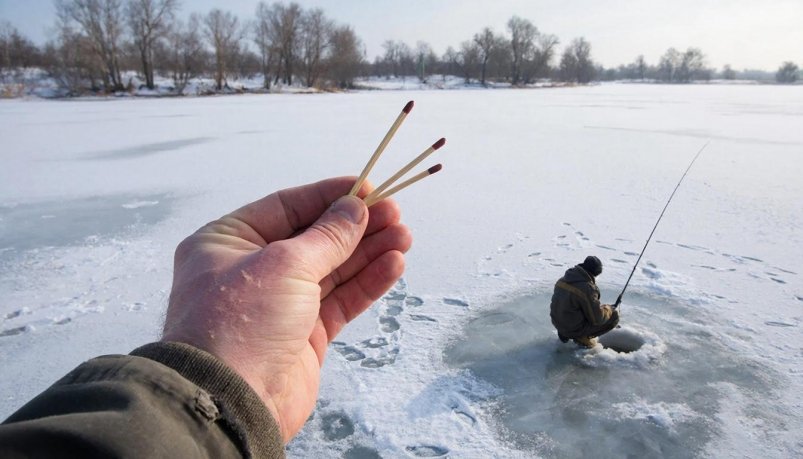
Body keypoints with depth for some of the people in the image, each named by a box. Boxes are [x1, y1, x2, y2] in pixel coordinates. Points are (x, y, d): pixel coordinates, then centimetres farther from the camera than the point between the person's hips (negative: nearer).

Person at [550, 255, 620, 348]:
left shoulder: (564, 279, 1)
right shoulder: (587, 288, -24)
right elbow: (597, 319, -19)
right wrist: (609, 309, 1)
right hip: (574, 329, -8)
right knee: (614, 315, -1)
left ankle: (565, 334, 15)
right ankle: (583, 338, -1)